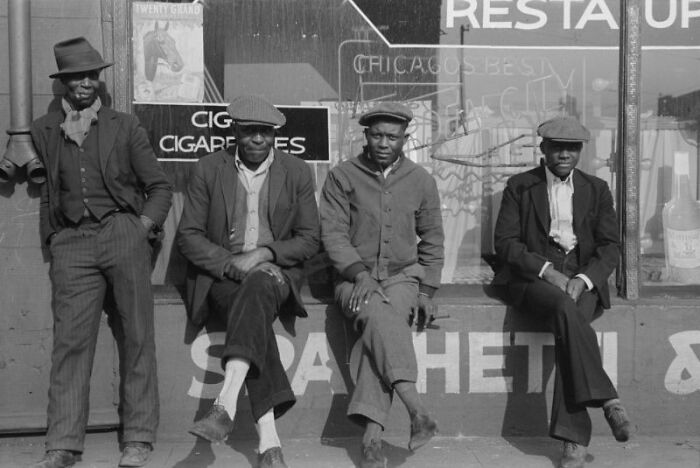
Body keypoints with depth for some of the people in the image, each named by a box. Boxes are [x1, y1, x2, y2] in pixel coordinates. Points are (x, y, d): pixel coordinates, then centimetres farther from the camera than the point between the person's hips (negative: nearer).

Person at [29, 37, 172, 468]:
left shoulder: (125, 126, 12)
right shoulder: (43, 131, 16)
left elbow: (159, 186, 10)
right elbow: (46, 187, 18)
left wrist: (144, 226, -3)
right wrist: (52, 236, 5)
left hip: (124, 234, -1)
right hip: (72, 243, 1)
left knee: (137, 338, -1)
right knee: (70, 341, -6)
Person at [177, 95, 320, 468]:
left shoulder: (297, 172, 8)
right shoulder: (209, 169, 6)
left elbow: (309, 240, 6)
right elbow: (188, 235, 3)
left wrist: (264, 253, -12)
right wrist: (231, 262, -14)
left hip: (274, 271, 0)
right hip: (222, 273, 0)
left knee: (258, 287, -37)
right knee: (255, 314, -33)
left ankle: (226, 404, -48)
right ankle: (268, 438, -38)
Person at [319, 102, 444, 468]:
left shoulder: (421, 181, 10)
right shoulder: (342, 176, 4)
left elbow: (432, 241, 15)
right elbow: (332, 233, -2)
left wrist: (427, 290, 5)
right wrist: (359, 273, -16)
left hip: (403, 276, 1)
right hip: (355, 277, -1)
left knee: (381, 326, -31)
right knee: (377, 311, -35)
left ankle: (371, 432, -35)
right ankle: (415, 407, -43)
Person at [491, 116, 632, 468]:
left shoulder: (596, 189, 15)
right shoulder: (520, 186, 9)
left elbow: (610, 247, 7)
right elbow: (505, 242, 0)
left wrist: (582, 280, -12)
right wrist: (546, 270, -14)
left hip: (584, 279, 1)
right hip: (533, 278, -1)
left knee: (567, 327, -30)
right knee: (565, 308, -35)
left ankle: (573, 438, -29)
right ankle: (607, 401, -32)